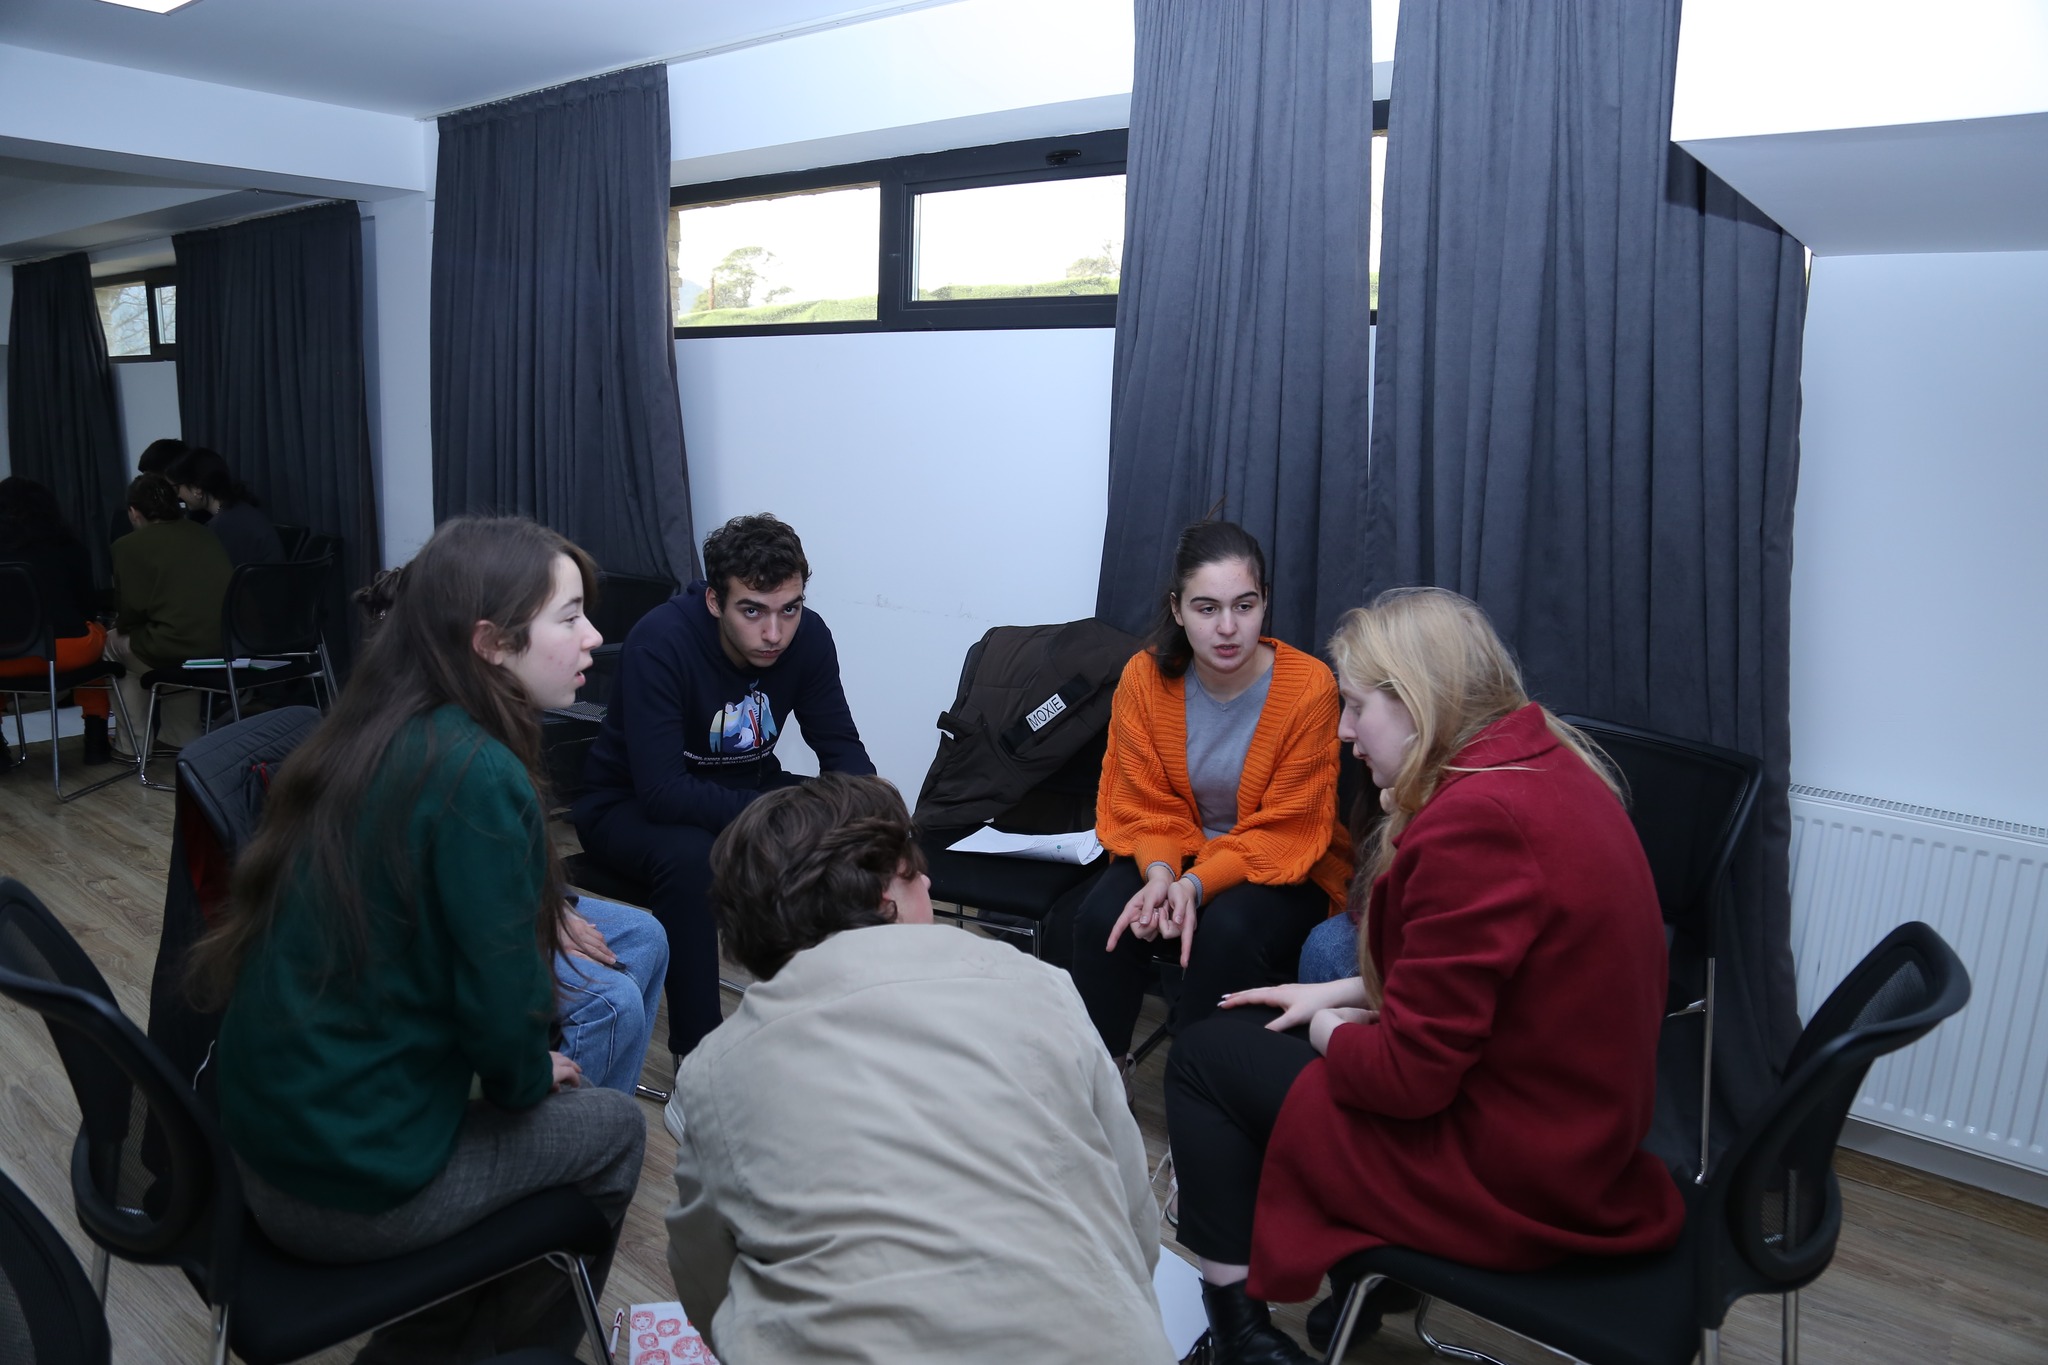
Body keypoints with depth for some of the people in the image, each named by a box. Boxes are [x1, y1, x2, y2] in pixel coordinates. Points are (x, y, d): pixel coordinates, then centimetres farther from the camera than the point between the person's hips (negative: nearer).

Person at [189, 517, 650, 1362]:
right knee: (613, 1127, 12)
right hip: (354, 1186, -7)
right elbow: (501, 1012, -23)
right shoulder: (479, 776, -25)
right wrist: (529, 1078, -1)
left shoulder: (369, 741, 1)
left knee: (556, 1097, 22)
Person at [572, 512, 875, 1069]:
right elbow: (662, 791, -34)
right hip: (631, 806, -4)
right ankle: (696, 1045, -18)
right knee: (690, 856, -36)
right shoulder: (659, 642, -29)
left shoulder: (807, 637, -14)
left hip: (746, 786, 5)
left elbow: (840, 747, -7)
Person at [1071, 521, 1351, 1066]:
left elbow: (1284, 831, -16)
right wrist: (1158, 871, -25)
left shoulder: (1309, 686, -20)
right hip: (1171, 853, 3)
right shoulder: (1144, 676, -10)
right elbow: (1145, 805, -3)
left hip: (1283, 870, -2)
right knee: (1102, 915, -24)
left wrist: (1197, 885, -30)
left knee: (1229, 931, -32)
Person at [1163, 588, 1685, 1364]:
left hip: (1510, 1177, -9)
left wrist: (1328, 1028, -4)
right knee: (1250, 1030, 19)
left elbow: (1408, 1074, -24)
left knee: (1203, 1057, 5)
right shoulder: (1551, 767, 1)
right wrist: (1338, 993, 11)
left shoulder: (1474, 818, -29)